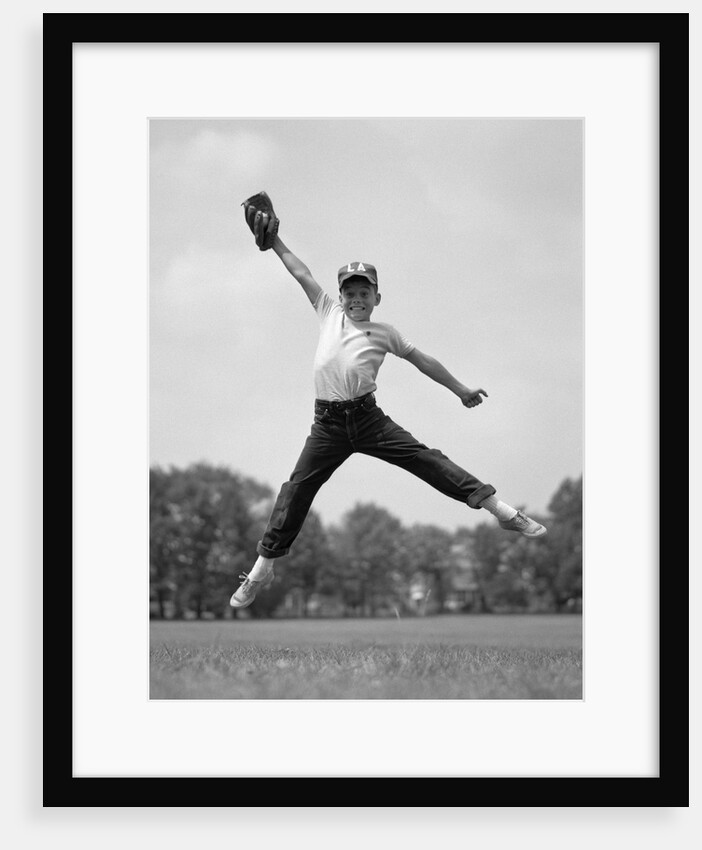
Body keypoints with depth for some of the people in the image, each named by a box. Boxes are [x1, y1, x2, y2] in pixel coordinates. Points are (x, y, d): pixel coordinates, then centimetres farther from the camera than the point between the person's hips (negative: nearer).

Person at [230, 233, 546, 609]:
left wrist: (460, 389, 23)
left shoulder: (384, 332, 12)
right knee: (297, 490, -1)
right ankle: (263, 568, 10)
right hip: (328, 423, 1)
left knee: (425, 459, -10)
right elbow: (301, 273, 15)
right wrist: (273, 239, 14)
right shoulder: (330, 314, 13)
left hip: (367, 417, -1)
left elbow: (423, 361, 19)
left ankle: (503, 511, -12)